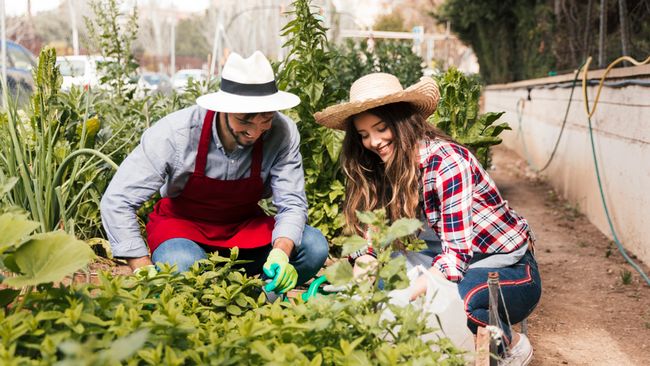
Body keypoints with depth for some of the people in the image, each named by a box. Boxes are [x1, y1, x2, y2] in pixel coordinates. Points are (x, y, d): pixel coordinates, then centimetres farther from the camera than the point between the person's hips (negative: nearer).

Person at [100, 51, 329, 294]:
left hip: (244, 225, 3)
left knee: (314, 247, -22)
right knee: (183, 266, -37)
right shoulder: (175, 132, -27)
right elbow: (117, 202, -24)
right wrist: (146, 271, -29)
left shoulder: (282, 133, -22)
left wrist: (280, 253, -40)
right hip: (181, 222, -2)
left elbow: (292, 204, -18)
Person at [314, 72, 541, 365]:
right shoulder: (383, 171, -1)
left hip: (510, 271, -6)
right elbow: (371, 241, -5)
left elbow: (456, 254, -28)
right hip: (460, 265, 7)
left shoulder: (446, 161, -22)